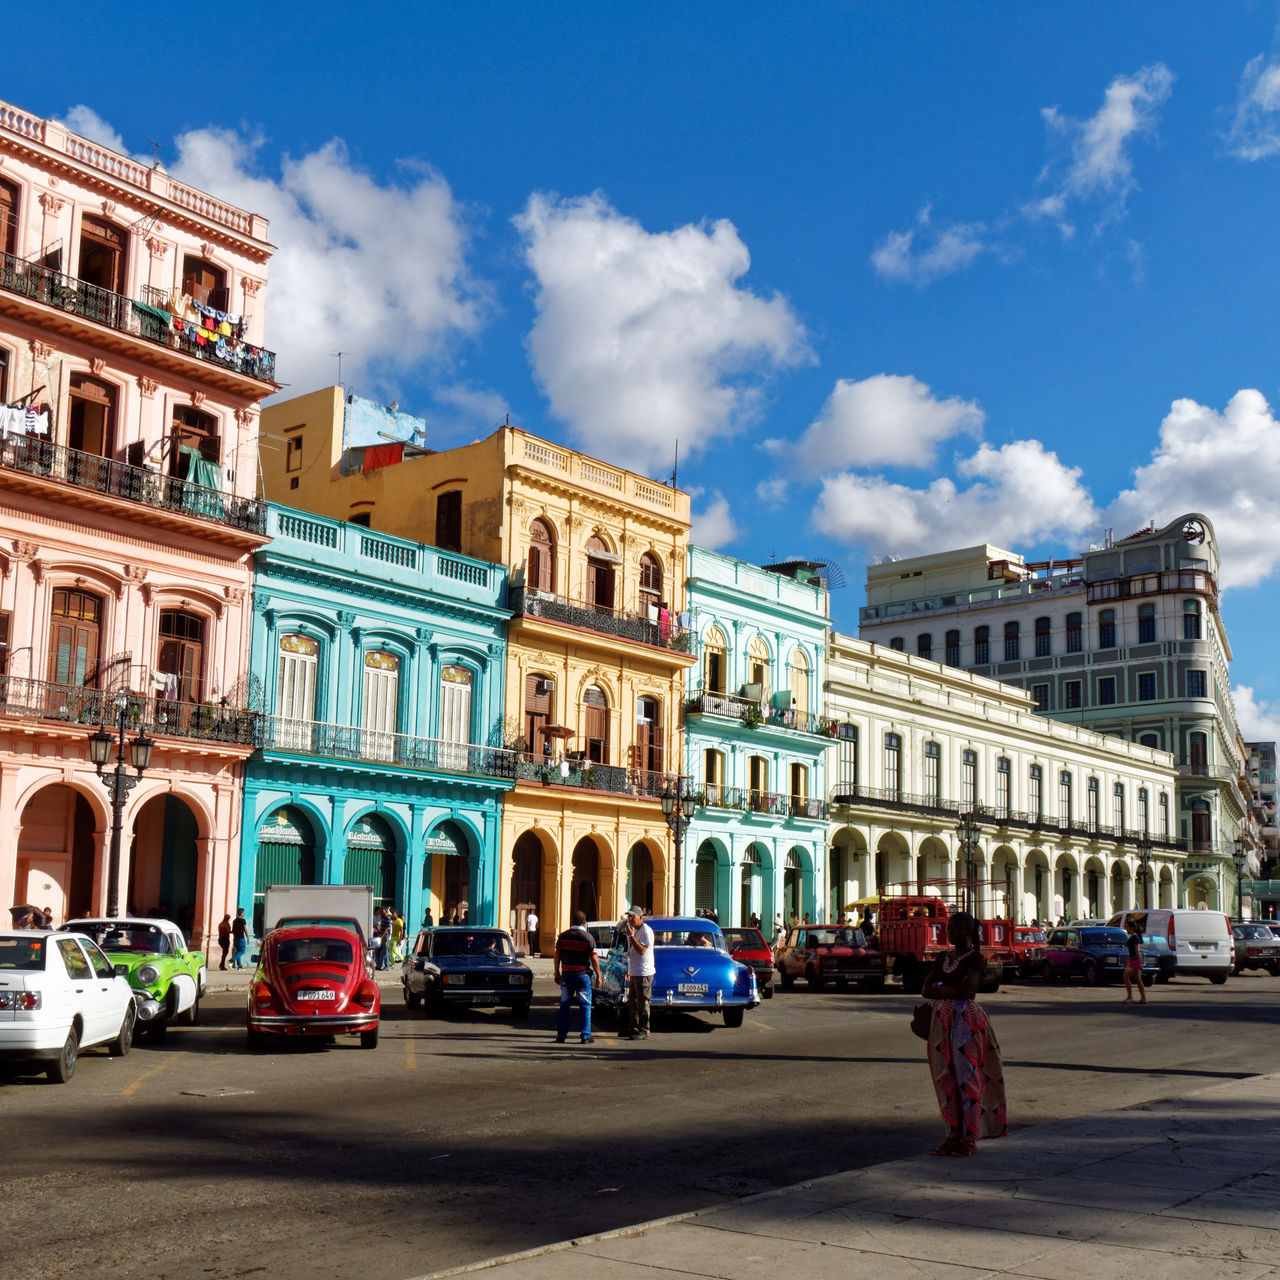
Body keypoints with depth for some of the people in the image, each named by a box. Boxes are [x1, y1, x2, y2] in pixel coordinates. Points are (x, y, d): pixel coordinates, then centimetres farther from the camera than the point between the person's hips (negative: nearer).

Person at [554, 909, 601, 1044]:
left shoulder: (563, 936, 2)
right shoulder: (588, 938, -8)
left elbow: (557, 956, 5)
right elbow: (594, 959, -8)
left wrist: (557, 973, 15)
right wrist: (598, 975, 2)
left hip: (566, 975, 3)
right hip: (583, 975, -3)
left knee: (564, 1005, 9)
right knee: (585, 1006, 4)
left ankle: (561, 1036, 9)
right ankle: (585, 1037, 3)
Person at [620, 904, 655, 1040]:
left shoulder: (646, 931, -13)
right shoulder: (634, 930, 16)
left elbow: (642, 950, -24)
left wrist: (630, 935, -23)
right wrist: (629, 970, 22)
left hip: (643, 973, -10)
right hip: (634, 972, 10)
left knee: (642, 1003, -7)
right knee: (632, 1002, 16)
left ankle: (644, 1031, -4)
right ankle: (633, 1028, 26)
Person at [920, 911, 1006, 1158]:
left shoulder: (975, 958, -6)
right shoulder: (943, 958, 14)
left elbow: (965, 990, -19)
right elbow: (927, 990, 8)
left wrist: (939, 988, -7)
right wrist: (952, 991, -9)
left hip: (967, 1019, -6)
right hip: (943, 1019, 7)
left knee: (967, 1077, -3)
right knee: (947, 1079, 6)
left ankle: (969, 1138, 2)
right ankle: (953, 1134, 13)